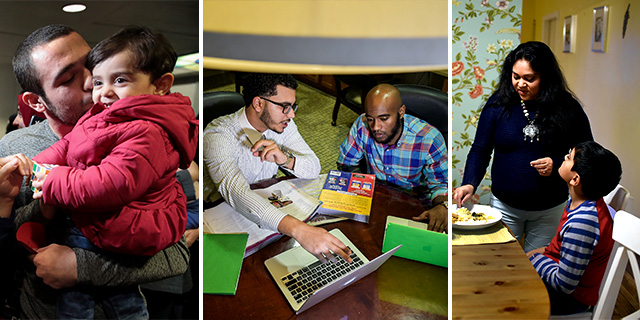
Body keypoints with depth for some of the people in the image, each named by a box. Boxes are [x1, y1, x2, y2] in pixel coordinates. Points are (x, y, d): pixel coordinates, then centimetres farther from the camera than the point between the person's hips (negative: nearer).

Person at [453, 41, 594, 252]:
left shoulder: (567, 108, -6)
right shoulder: (498, 104, -5)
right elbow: (480, 151, -2)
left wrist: (556, 165, -15)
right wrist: (469, 184, -18)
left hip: (550, 210, 0)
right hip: (504, 206, 0)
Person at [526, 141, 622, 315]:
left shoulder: (581, 223, -35)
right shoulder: (580, 202, -7)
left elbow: (564, 285, -27)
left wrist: (535, 257, -15)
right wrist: (545, 250, 3)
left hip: (571, 298, -8)